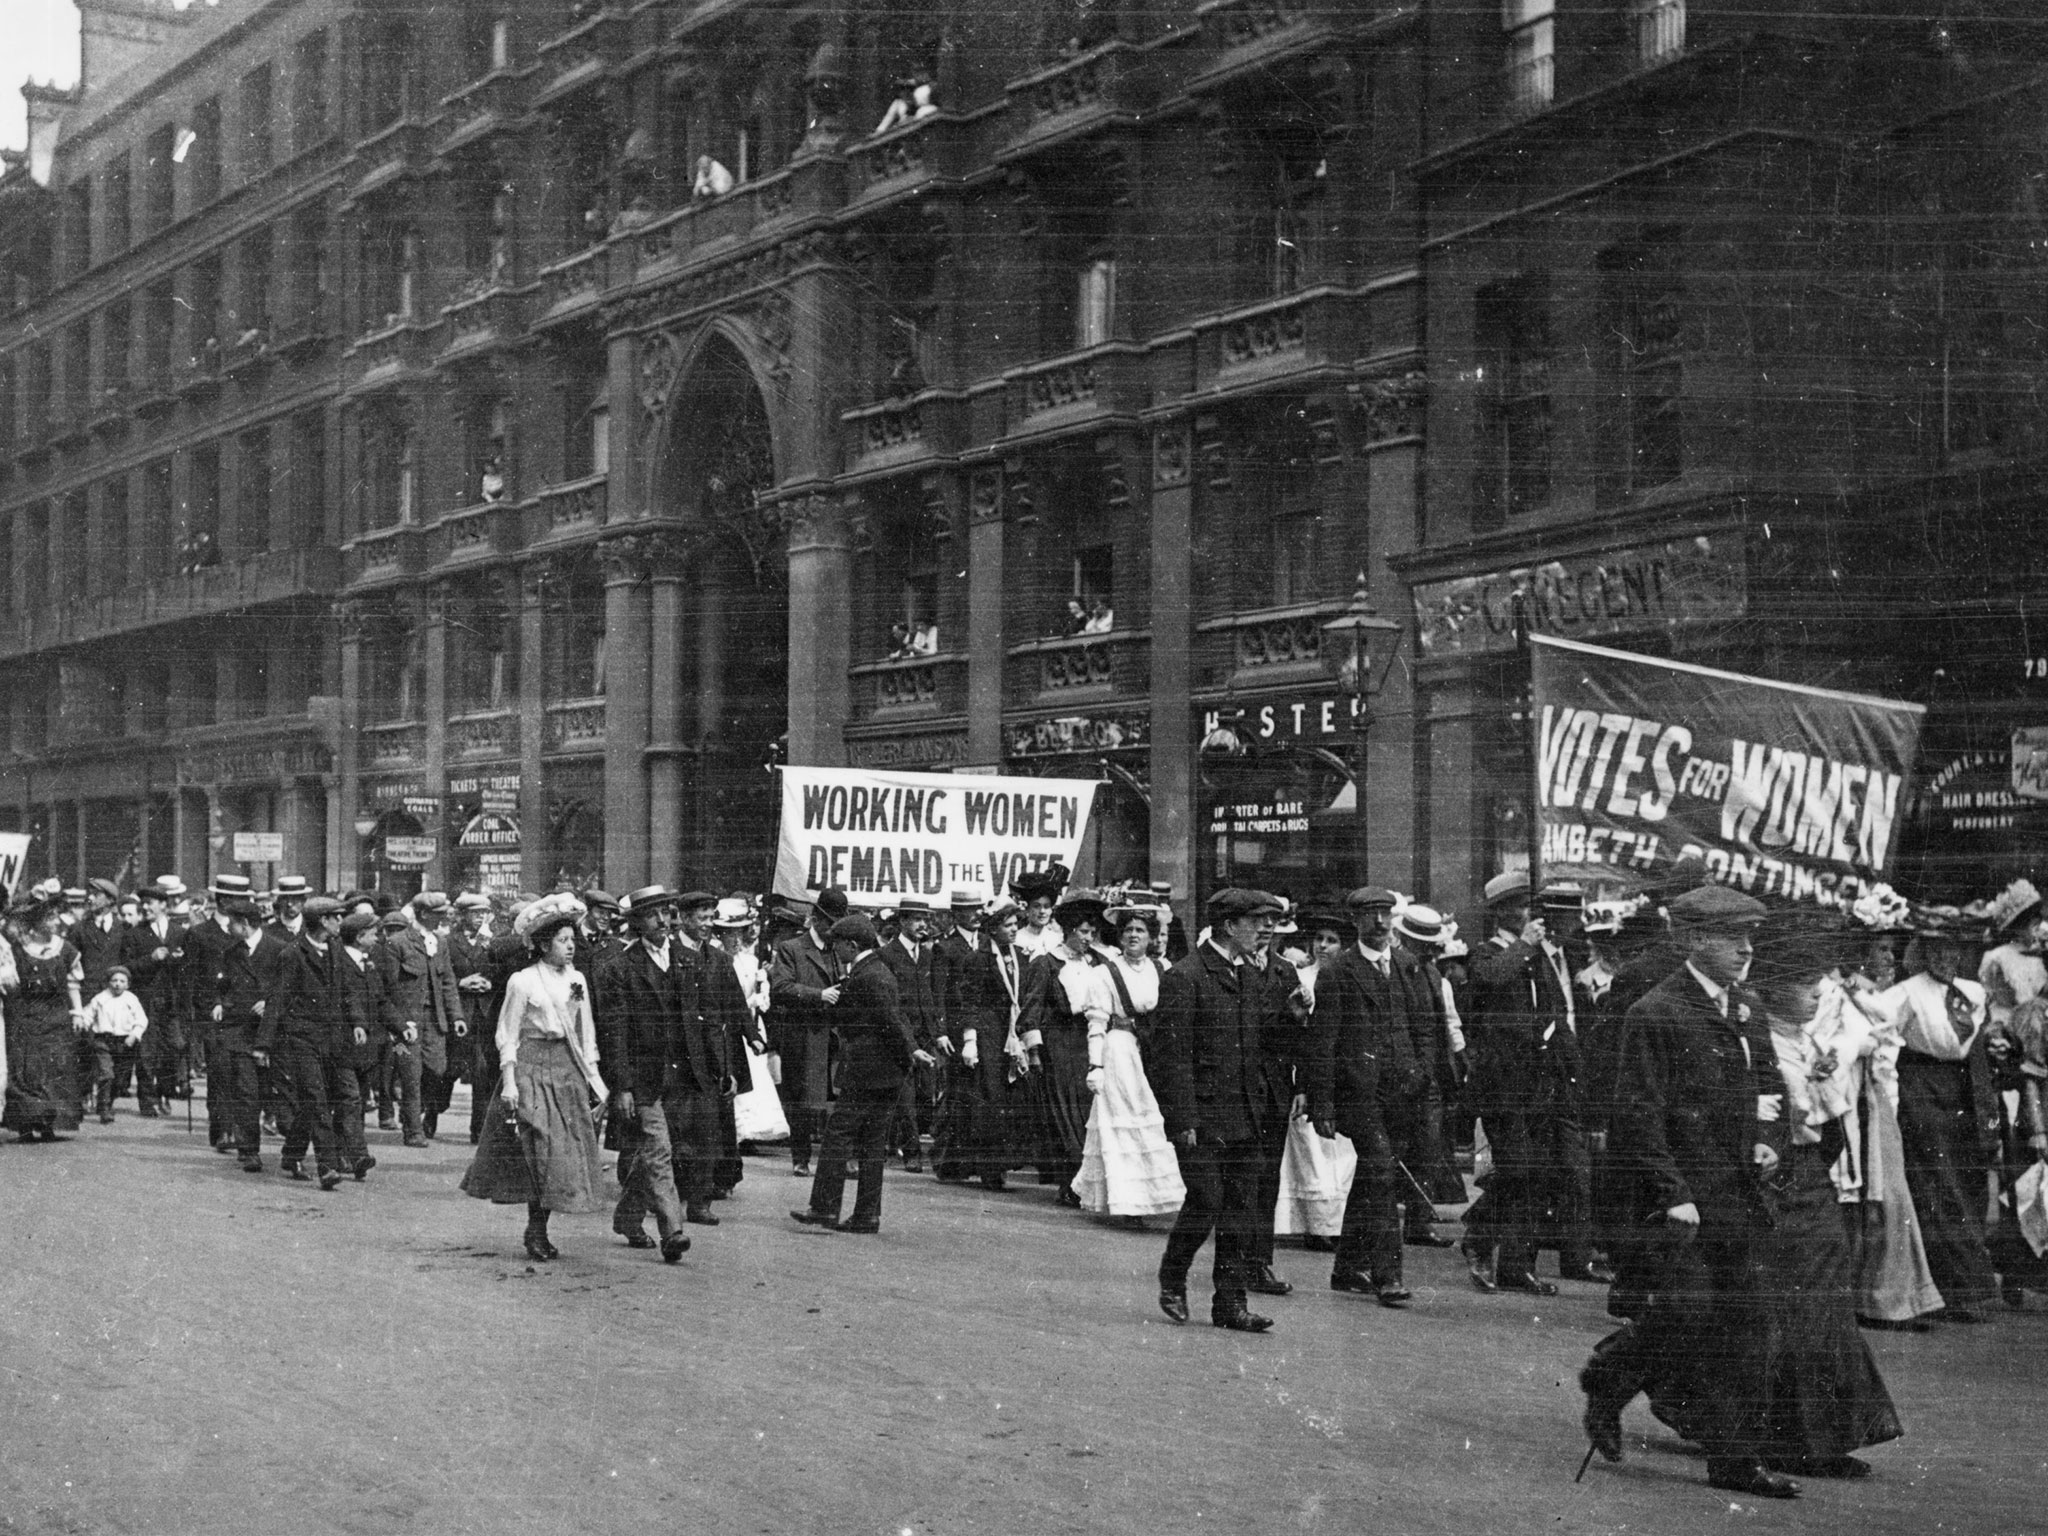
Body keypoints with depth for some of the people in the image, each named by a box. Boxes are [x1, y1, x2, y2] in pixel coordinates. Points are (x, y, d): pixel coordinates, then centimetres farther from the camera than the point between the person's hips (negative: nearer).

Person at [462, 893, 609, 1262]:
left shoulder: (577, 980, 10)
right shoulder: (523, 982, -6)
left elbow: (587, 1035, 15)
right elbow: (507, 1036, -5)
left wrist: (593, 1076, 9)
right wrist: (508, 1082, -12)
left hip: (568, 1069, 6)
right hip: (532, 1068, -6)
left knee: (571, 1148, 2)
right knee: (544, 1149, -11)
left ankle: (538, 1231, 13)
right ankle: (536, 1231, 0)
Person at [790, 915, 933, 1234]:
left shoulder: (866, 978, -16)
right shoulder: (880, 972, 16)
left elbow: (891, 1020, -18)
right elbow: (897, 1018, 19)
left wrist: (909, 1052, -9)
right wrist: (912, 1048, 11)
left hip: (866, 1073, -10)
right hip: (887, 1075, 10)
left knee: (838, 1136, -5)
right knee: (872, 1144, 10)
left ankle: (824, 1207, -4)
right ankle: (867, 1215, 13)